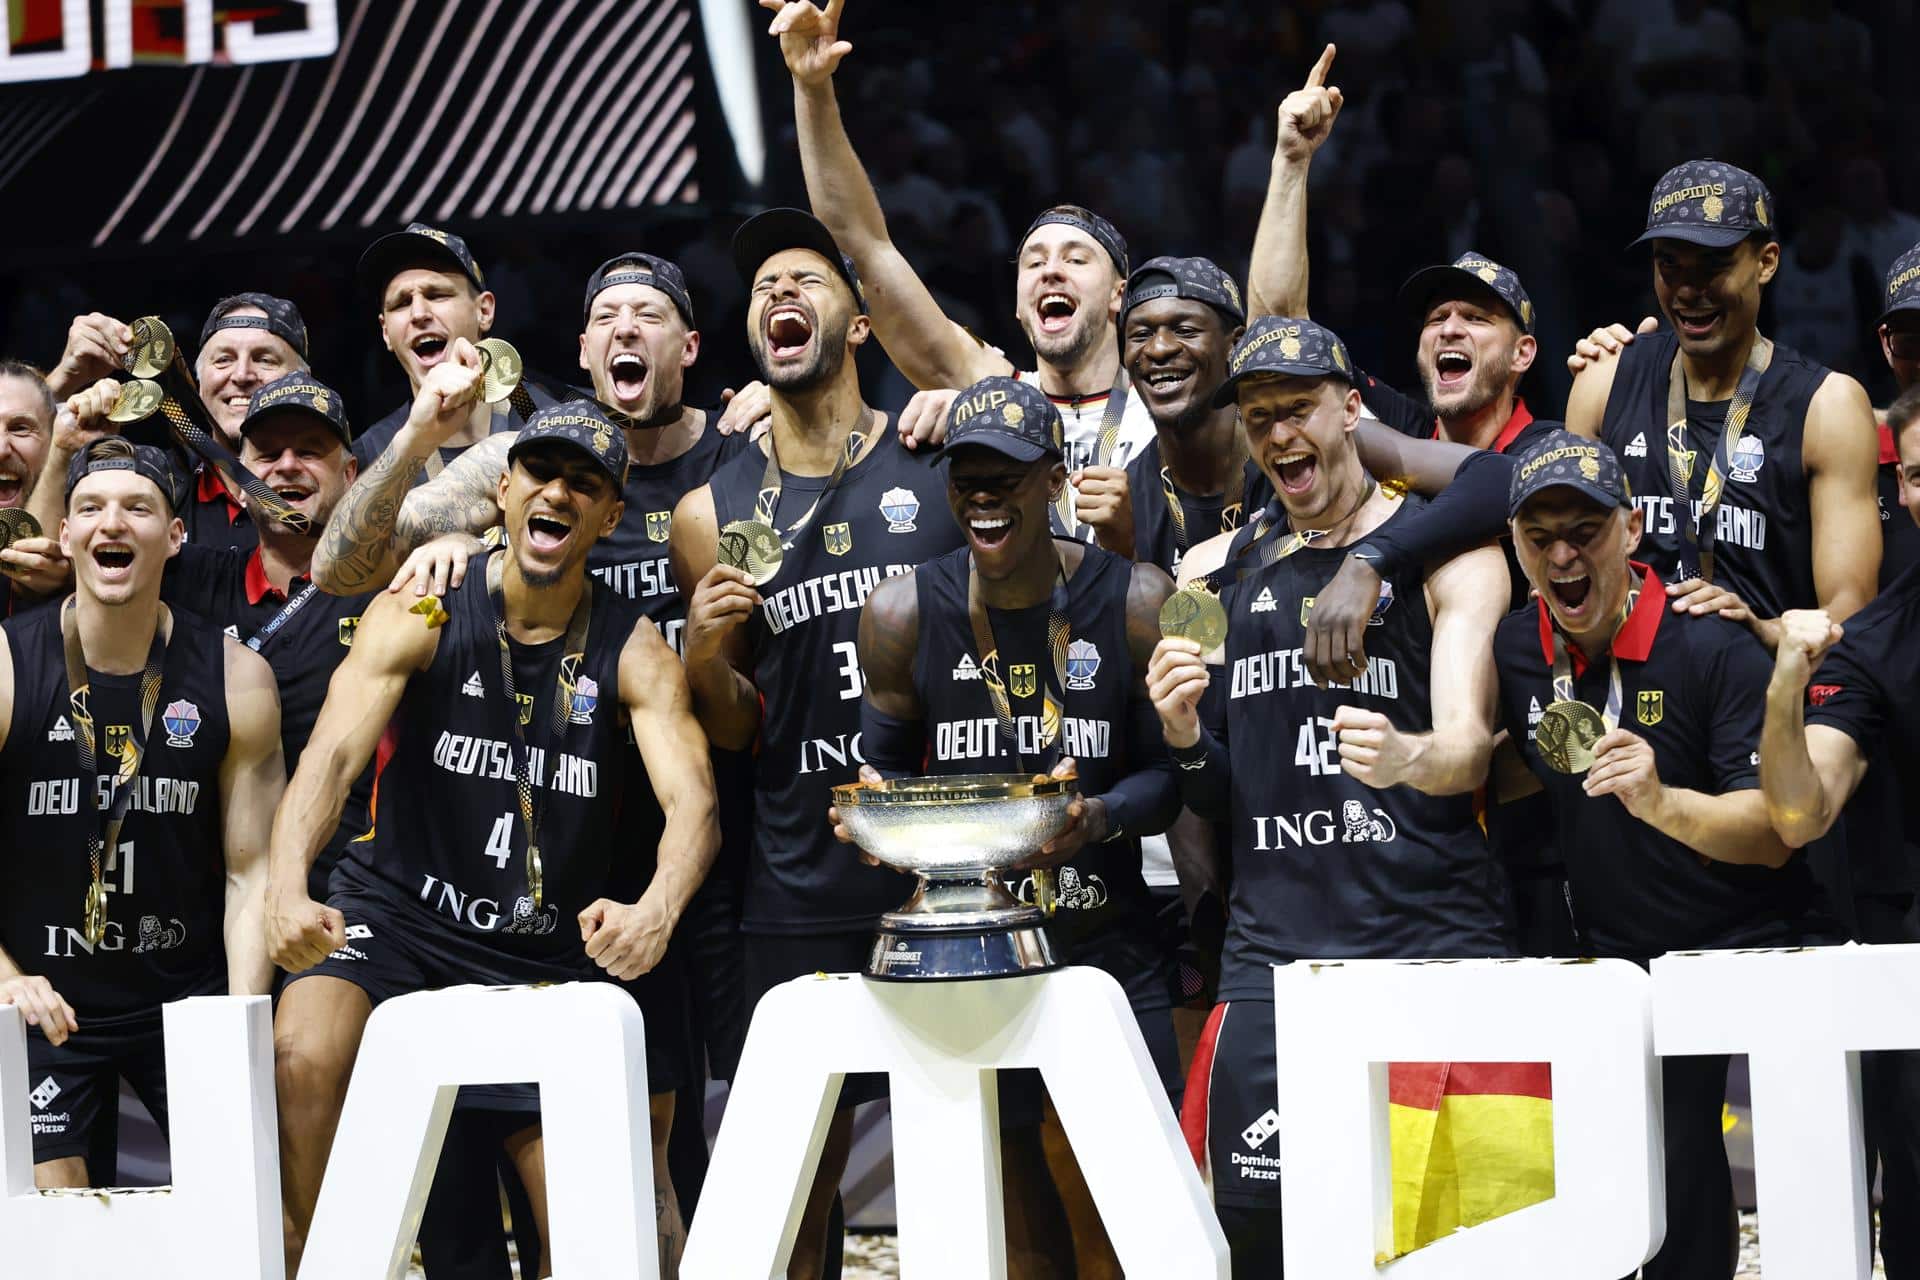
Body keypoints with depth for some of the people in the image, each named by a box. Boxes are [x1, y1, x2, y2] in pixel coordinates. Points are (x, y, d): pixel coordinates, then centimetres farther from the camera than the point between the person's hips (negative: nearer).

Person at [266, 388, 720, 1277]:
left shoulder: (632, 653, -3)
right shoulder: (422, 615, -6)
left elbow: (692, 802, -16)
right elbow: (332, 755, -18)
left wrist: (655, 912, -40)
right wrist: (287, 887, -39)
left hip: (549, 950, 2)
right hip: (395, 912, -1)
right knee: (302, 1061, -31)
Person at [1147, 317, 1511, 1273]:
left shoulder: (1447, 554, 3)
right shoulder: (1217, 574, 16)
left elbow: (1468, 749, -8)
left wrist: (1406, 759, -30)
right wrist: (1180, 729, -3)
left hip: (1431, 942, -4)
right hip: (1271, 950, 4)